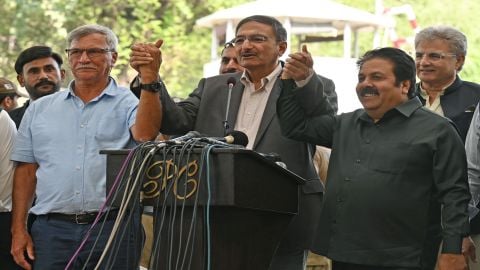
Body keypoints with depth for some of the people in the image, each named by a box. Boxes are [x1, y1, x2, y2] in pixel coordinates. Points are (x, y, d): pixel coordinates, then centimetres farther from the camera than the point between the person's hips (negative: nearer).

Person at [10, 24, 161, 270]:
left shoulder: (129, 104, 4)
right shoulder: (39, 109, 14)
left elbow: (144, 135, -19)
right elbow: (26, 171, 14)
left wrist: (149, 79, -28)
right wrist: (18, 230, 7)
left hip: (112, 228, -2)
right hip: (51, 229, 2)